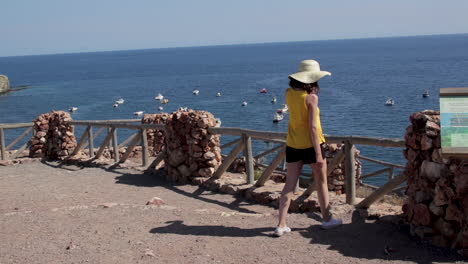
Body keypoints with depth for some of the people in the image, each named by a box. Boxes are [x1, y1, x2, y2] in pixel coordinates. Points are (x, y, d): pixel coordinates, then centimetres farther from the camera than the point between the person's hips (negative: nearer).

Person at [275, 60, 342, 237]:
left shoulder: (289, 93, 1)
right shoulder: (311, 97, -16)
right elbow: (313, 127, -19)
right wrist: (318, 154, -16)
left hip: (293, 144, 5)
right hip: (311, 144, -5)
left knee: (289, 185, 6)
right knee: (321, 182, 14)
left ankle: (281, 225, 4)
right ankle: (326, 219, 27)